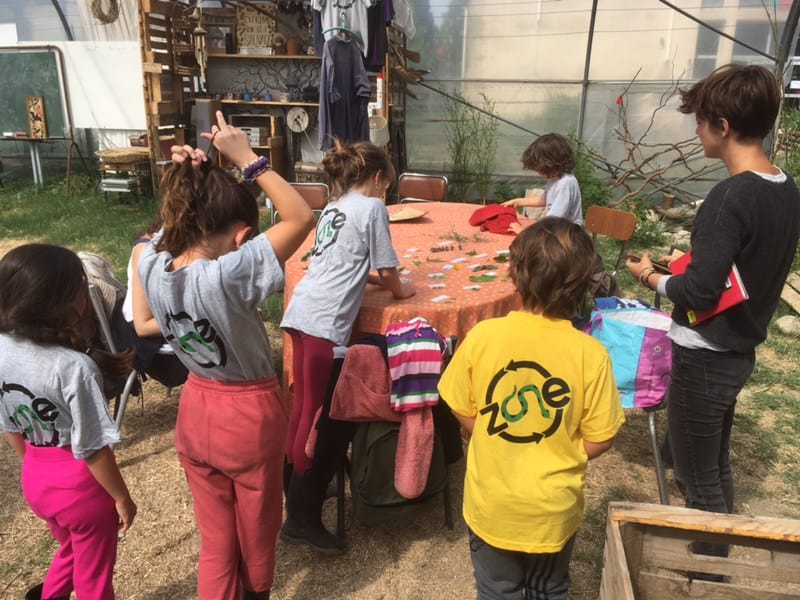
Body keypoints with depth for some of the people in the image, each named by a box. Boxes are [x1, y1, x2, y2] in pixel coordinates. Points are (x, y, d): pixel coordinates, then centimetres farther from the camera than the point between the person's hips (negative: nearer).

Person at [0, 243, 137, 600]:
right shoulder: (74, 367, -32)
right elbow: (91, 449, -23)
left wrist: (36, 466, 19)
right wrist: (122, 498, -8)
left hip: (35, 479, 6)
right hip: (82, 485, -5)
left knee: (69, 550, 34)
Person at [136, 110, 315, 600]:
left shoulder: (152, 264, -15)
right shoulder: (228, 276, -33)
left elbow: (178, 222, 8)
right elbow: (302, 218, -26)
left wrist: (184, 175, -10)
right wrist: (247, 159, -24)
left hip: (196, 411, 5)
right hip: (250, 414, -5)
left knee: (215, 537, 23)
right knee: (256, 528, 25)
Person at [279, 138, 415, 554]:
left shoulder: (333, 208, 24)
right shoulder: (371, 207, 0)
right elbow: (386, 270, 1)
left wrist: (376, 280, 30)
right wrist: (399, 290, 19)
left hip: (301, 311, 9)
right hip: (326, 321, -9)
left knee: (303, 407, 19)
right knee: (318, 415, -2)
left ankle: (291, 491, 35)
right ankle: (302, 518, 8)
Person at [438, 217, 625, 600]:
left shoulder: (482, 336, -19)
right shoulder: (590, 353, -20)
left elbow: (462, 411, -7)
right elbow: (599, 440, -11)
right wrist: (557, 458, 7)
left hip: (491, 503, 0)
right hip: (553, 507, 0)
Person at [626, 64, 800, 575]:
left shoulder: (730, 197, -24)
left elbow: (701, 293, -25)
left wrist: (651, 276, -8)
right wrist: (690, 262, 11)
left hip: (706, 357, -9)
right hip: (740, 351, 9)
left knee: (699, 481, 9)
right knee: (716, 467, 25)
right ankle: (717, 558, 43)